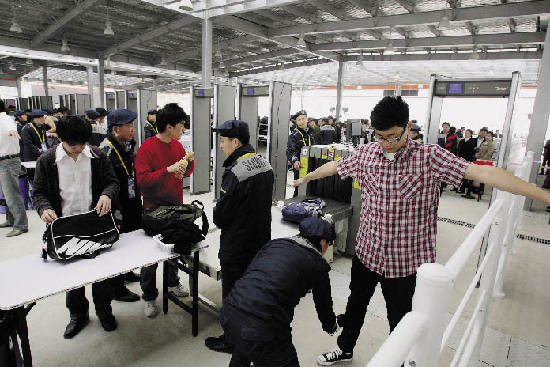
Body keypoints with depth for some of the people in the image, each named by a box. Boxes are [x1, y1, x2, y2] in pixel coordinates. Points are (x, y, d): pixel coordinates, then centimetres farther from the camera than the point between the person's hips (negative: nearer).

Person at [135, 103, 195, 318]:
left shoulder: (177, 145, 5)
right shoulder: (147, 148, -16)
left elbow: (186, 172, 14)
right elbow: (142, 179, -23)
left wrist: (190, 161, -7)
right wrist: (169, 169, -31)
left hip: (175, 206, 7)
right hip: (154, 209, -6)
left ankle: (173, 283, 40)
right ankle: (149, 297, 21)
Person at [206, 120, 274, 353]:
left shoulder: (235, 172, -25)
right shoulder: (265, 164, 1)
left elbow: (221, 214, -19)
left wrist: (219, 221, 4)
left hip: (237, 246, -8)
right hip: (261, 240, 8)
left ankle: (232, 341, 29)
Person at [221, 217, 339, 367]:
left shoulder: (274, 243, 15)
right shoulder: (318, 264, 6)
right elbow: (323, 304, 20)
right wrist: (331, 327, 42)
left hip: (228, 313, 7)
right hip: (262, 330, -6)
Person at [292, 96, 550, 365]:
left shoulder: (430, 157, -14)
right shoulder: (365, 153, -3)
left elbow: (481, 172, -21)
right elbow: (334, 167, 12)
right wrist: (305, 178, 26)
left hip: (405, 259, -3)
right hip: (367, 250, 4)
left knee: (399, 316, 16)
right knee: (356, 303, 23)